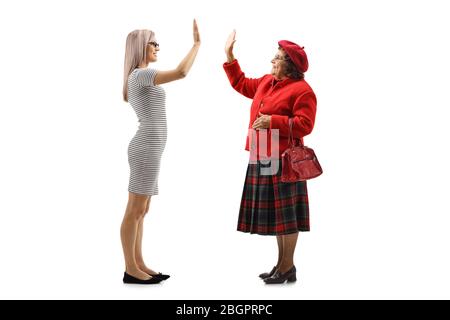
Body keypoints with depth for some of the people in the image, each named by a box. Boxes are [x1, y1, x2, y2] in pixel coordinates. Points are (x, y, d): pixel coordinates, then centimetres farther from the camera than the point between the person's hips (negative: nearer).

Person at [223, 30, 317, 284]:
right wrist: (229, 55, 27)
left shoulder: (302, 90, -11)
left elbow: (305, 125, -18)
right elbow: (242, 84, 31)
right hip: (263, 159, 9)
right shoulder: (266, 82, 16)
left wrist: (272, 121, -22)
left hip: (283, 160, -9)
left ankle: (288, 267, 8)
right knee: (276, 212, 13)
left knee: (286, 214, -1)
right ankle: (282, 263, 23)